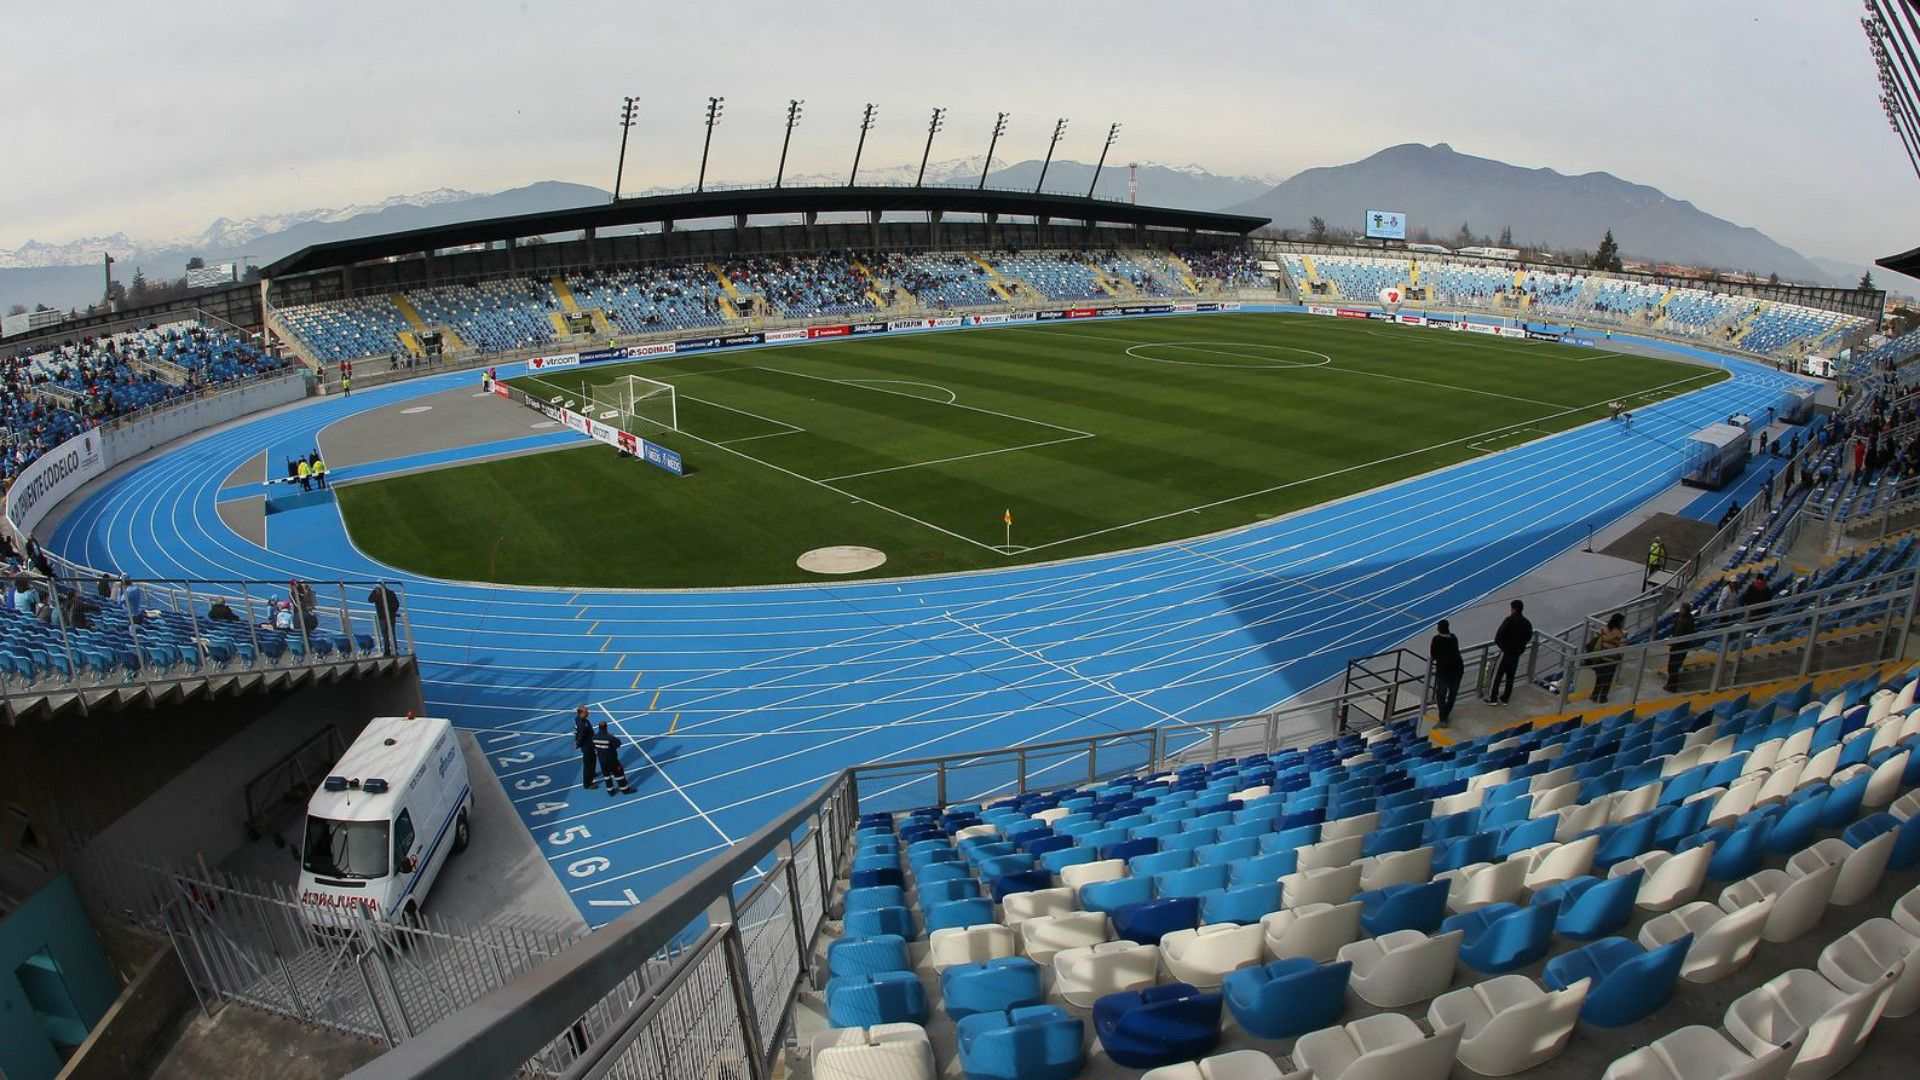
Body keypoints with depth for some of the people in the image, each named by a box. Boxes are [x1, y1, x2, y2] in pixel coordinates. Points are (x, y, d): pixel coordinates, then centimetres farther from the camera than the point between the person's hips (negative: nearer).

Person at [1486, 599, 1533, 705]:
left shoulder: (1509, 620, -16)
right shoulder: (1527, 623, 5)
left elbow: (1499, 636, -17)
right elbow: (1528, 638, 14)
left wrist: (1498, 642, 2)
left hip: (1506, 651, -6)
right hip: (1517, 653, 6)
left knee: (1497, 674, 1)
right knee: (1510, 676, 15)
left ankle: (1492, 698, 3)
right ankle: (1505, 698, 21)